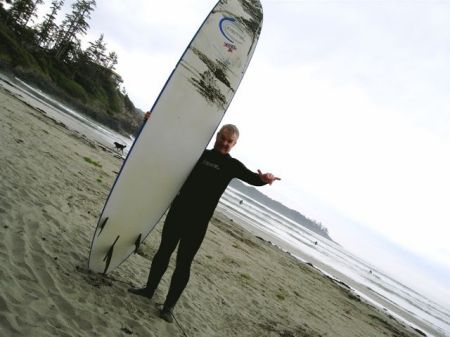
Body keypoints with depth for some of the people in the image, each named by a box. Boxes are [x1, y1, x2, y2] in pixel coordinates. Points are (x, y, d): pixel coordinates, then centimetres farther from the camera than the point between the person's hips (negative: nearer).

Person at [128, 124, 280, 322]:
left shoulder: (232, 165, 1)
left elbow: (251, 178, -16)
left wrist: (264, 178, -39)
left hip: (198, 222, -3)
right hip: (178, 211, 3)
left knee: (183, 263, 1)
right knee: (164, 251, 15)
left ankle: (169, 306, 13)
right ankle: (149, 289, 34)